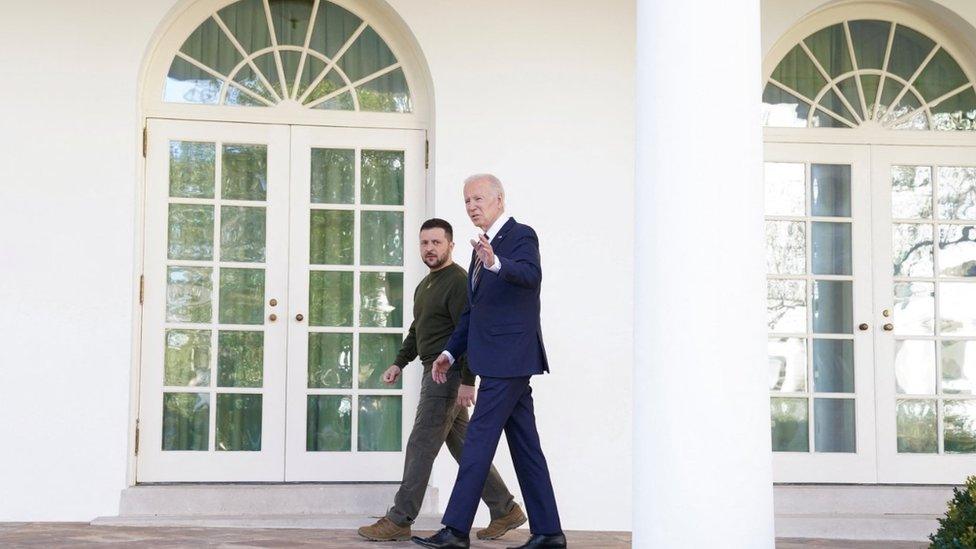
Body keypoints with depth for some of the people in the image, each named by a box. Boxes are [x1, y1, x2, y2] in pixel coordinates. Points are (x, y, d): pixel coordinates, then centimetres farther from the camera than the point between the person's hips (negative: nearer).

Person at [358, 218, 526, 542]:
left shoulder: (458, 282, -13)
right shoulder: (425, 284, 19)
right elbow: (417, 330, 28)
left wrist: (467, 381, -23)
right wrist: (400, 363, 20)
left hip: (449, 373, -10)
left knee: (421, 445, -7)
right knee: (462, 445, 11)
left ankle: (399, 521, -2)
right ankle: (505, 509, 17)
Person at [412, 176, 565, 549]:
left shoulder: (521, 235, -8)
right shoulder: (484, 245, 19)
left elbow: (531, 275, -29)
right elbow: (473, 308, 25)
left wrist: (496, 262, -47)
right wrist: (450, 352, 19)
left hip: (509, 359, -9)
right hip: (502, 361, 9)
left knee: (480, 438, -9)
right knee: (525, 445, 9)